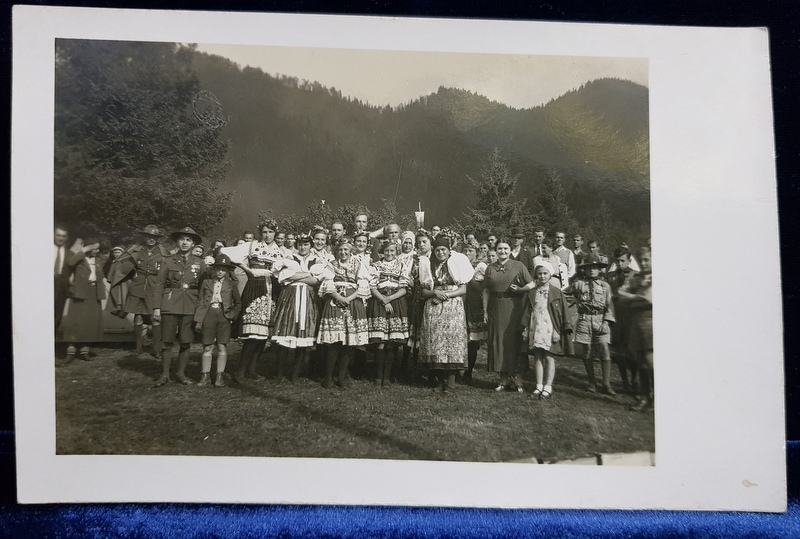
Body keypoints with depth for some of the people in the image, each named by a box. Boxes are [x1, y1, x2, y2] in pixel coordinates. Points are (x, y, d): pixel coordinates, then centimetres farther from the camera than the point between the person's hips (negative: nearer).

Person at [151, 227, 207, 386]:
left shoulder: (200, 264, 8)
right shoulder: (168, 261, 5)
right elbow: (159, 286, 2)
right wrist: (156, 308, -6)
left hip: (190, 308, 1)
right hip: (170, 306, -1)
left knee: (185, 343, 5)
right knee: (167, 342, 1)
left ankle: (181, 373, 18)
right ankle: (164, 375, 11)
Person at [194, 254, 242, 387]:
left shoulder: (231, 284, 9)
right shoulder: (206, 282, 10)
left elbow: (238, 303, 16)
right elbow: (200, 302, 9)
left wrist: (232, 315, 2)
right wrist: (198, 320, 2)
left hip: (224, 316, 0)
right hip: (209, 315, 0)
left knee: (222, 346, -1)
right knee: (207, 347, 2)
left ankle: (220, 376, 5)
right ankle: (205, 375, 8)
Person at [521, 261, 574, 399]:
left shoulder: (557, 293, 0)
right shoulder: (531, 293, 9)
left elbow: (564, 313, -1)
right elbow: (527, 312, 12)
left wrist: (559, 331, -7)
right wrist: (525, 328, 3)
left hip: (550, 330, -3)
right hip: (535, 330, 3)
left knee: (549, 357, -2)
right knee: (537, 357, 6)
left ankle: (548, 387, 3)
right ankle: (539, 386, 11)